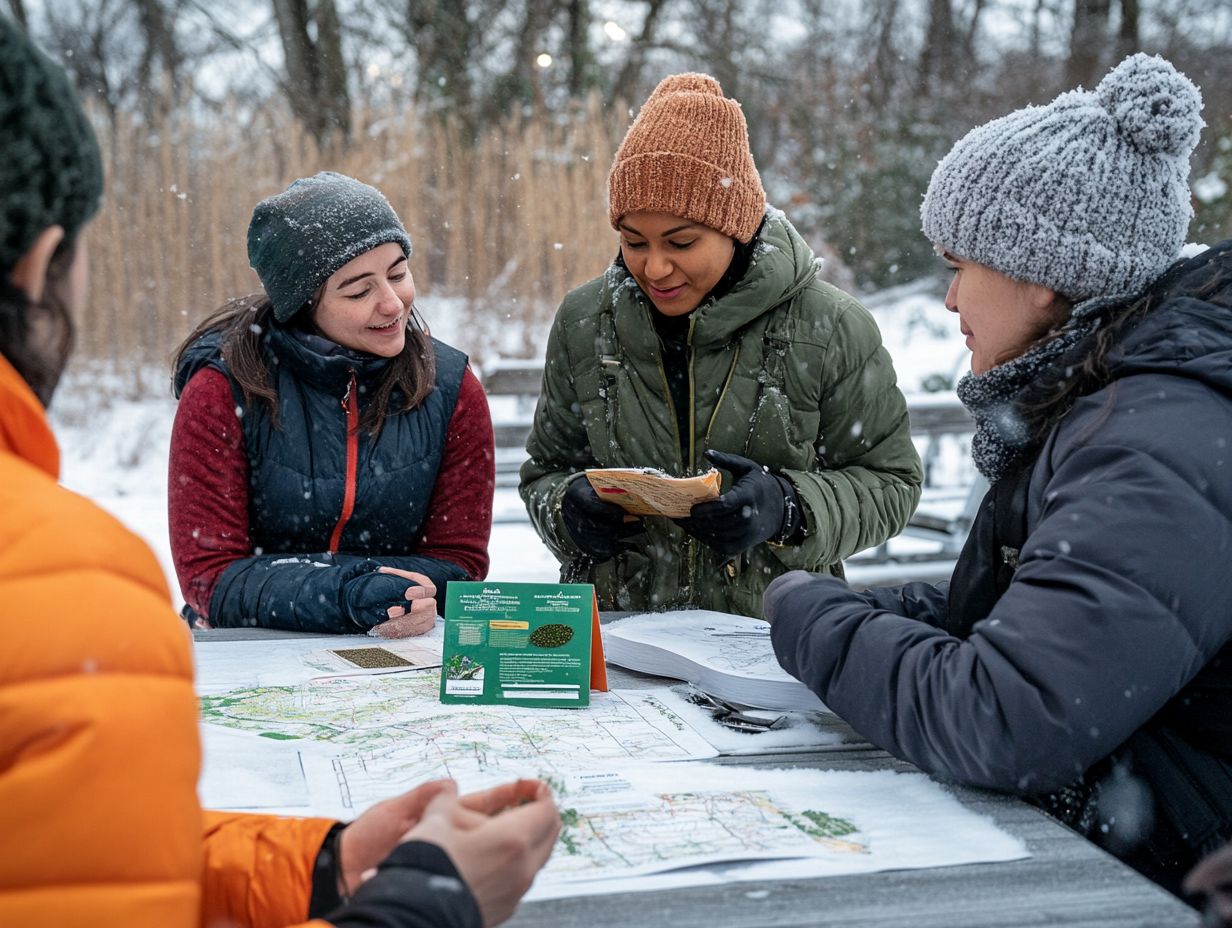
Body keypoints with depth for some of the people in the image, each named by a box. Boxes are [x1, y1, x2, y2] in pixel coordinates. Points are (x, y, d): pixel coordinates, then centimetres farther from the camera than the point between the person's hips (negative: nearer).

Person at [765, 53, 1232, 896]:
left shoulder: (1159, 460, -25)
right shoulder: (1104, 411, 7)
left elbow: (1002, 726, -32)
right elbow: (1003, 610, 14)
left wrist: (812, 617, -16)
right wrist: (851, 609, 0)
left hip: (1156, 884, -8)